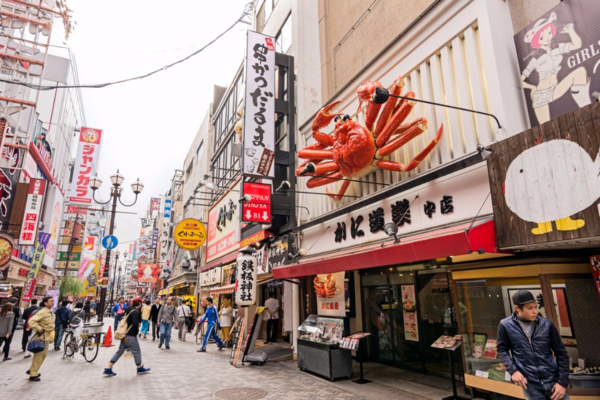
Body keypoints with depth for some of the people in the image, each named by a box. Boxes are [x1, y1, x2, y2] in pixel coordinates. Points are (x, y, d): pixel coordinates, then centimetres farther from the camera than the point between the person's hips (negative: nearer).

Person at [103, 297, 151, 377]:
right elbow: (135, 323, -30)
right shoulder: (135, 312, -19)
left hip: (125, 335, 9)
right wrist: (137, 330, -12)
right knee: (137, 352, 5)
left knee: (119, 352, 14)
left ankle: (108, 370, 13)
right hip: (131, 336, -9)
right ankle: (140, 369, 17)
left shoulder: (129, 310, 9)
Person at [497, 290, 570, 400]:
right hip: (530, 384, -1)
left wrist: (563, 382, 1)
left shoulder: (546, 324, -1)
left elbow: (561, 353, 5)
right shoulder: (506, 325, -6)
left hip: (553, 380, 1)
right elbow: (502, 349, 5)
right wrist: (513, 370, -8)